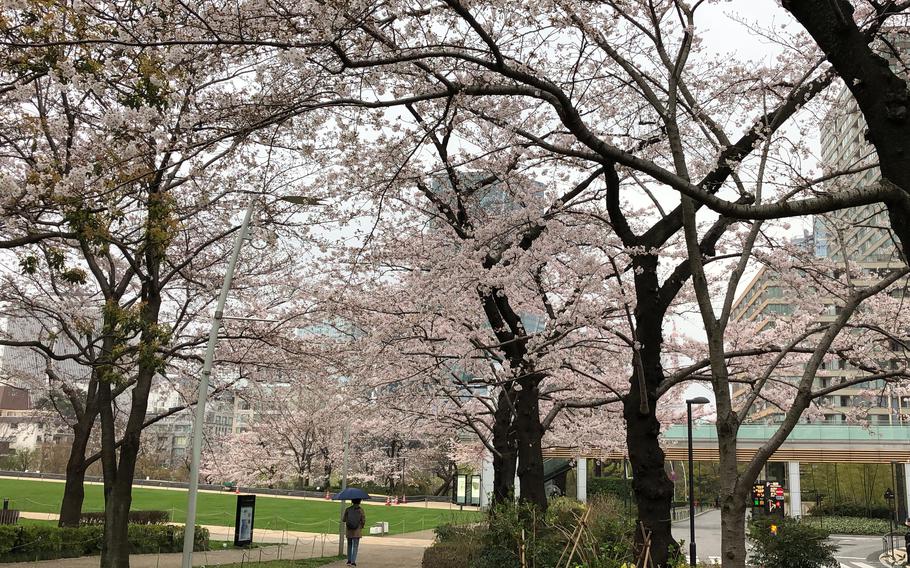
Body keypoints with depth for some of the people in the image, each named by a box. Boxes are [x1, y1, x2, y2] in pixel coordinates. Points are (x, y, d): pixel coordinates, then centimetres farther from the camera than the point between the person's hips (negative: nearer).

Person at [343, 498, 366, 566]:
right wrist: (361, 527, 11)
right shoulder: (360, 510, -9)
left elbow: (343, 519, -1)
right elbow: (363, 521, -9)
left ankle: (349, 560, 20)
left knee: (349, 545, 17)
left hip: (349, 531, 2)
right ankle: (353, 561, -5)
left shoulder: (347, 509, -5)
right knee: (355, 546, 3)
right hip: (357, 531, -2)